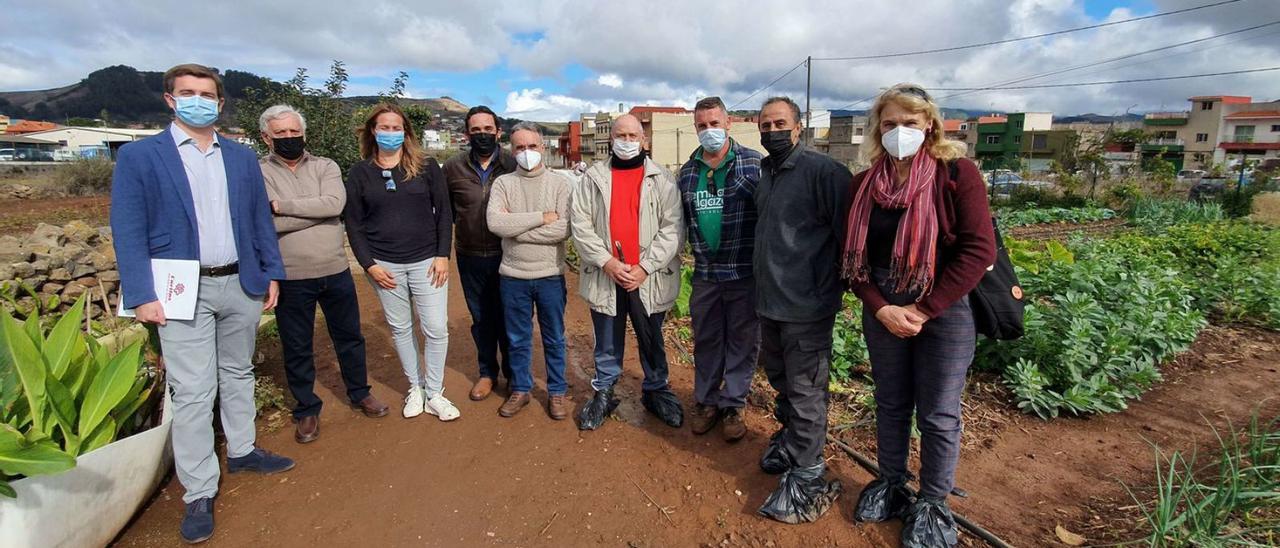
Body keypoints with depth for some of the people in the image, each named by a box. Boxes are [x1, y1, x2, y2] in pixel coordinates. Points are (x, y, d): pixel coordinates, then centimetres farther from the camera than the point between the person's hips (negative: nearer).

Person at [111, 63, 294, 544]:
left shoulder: (243, 157, 9)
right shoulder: (138, 156, -2)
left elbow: (260, 219, 11)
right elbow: (128, 231, -6)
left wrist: (271, 273, 6)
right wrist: (142, 295, -12)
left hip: (242, 284, 4)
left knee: (238, 374, 17)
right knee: (193, 392, -3)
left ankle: (241, 450, 34)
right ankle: (199, 493, 9)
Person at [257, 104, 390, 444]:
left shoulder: (325, 167, 2)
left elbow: (335, 203, -18)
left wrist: (283, 205, -18)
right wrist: (318, 209, -15)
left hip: (336, 272, 2)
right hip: (290, 278, -2)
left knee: (349, 337, 16)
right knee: (297, 348, 11)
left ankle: (359, 393, 36)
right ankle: (307, 409, 30)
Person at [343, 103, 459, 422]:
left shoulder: (426, 167, 2)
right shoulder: (360, 173, 4)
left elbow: (443, 213, 2)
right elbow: (354, 224, 4)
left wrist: (443, 255, -6)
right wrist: (369, 264, -5)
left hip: (426, 261, -1)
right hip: (384, 265, 1)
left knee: (436, 328, -1)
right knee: (400, 328, 11)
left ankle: (434, 395, 15)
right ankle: (415, 387, 28)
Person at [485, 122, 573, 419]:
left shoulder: (561, 183, -4)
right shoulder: (503, 183, 0)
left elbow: (564, 229, -17)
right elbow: (495, 223, -16)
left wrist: (515, 227, -15)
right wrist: (542, 218, -18)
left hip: (550, 276, -1)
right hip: (513, 276, 2)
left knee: (554, 338, 13)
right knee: (518, 339, 15)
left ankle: (557, 391, 29)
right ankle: (520, 389, 33)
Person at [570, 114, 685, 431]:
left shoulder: (662, 180, 1)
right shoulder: (592, 178, 4)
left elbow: (672, 229, -5)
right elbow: (580, 225, -2)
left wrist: (645, 267, -13)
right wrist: (607, 262, -13)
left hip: (649, 278, 0)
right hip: (604, 276, 1)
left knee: (652, 341, 14)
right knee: (607, 343, 13)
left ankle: (656, 390, 33)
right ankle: (603, 393, 30)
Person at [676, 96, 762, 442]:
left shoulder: (754, 164, -5)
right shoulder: (688, 172, 8)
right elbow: (682, 220, 16)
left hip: (744, 272, -3)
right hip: (705, 273, 4)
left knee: (742, 340, 8)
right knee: (705, 340, 14)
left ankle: (733, 405, 23)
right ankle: (705, 401, 30)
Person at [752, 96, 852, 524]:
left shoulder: (822, 171, -16)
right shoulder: (764, 173, 10)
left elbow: (848, 232, -17)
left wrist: (833, 286, -12)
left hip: (806, 305, -8)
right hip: (769, 299, 8)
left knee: (805, 391, 3)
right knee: (779, 377, 23)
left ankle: (805, 478, 18)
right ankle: (790, 436, 46)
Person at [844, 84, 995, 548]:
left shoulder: (957, 173, -9)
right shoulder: (864, 183, 2)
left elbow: (979, 250, -14)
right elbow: (854, 254, 2)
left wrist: (923, 310, -16)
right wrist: (880, 308, -10)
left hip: (945, 313, -3)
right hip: (883, 312, 4)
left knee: (939, 416, 8)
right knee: (890, 404, 16)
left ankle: (932, 506, 28)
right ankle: (891, 485, 36)